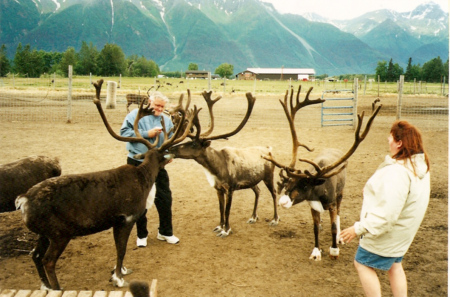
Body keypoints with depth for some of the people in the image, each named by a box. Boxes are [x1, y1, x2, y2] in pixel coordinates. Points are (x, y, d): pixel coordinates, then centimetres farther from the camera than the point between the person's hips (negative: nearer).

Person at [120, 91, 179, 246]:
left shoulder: (166, 120, 6)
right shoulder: (136, 115, -5)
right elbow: (124, 132, -14)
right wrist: (146, 134, -18)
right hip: (137, 164, -3)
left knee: (165, 198, 6)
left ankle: (165, 232, 24)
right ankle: (142, 235, 22)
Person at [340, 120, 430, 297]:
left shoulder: (397, 172, -33)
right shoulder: (420, 164, -2)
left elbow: (386, 212, -35)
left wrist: (359, 229, -27)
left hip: (386, 232, -9)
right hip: (403, 228, 9)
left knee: (363, 264, 8)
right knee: (394, 265, 25)